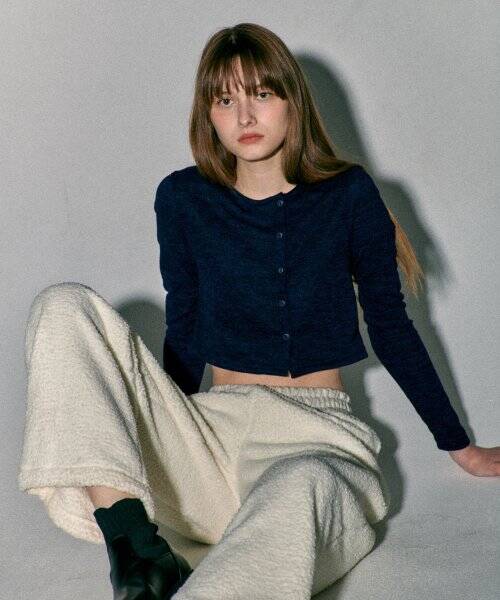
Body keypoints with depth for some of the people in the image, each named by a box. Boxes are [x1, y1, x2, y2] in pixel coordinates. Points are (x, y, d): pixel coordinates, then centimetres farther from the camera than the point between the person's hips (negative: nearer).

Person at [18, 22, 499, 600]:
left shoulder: (348, 194, 0)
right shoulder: (183, 198, 4)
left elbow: (391, 326, 10)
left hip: (315, 435, -2)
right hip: (213, 428, 3)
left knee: (298, 491, -42)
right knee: (66, 306, -18)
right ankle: (135, 549, -33)